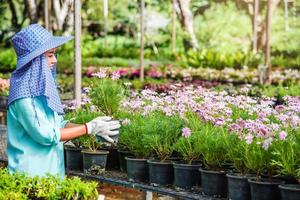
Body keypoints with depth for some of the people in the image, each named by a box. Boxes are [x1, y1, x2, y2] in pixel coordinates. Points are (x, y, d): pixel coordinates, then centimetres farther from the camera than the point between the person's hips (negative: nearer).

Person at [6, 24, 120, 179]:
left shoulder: (43, 86, 7)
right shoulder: (23, 95, -18)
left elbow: (59, 124, 11)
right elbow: (46, 135, -19)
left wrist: (93, 127, -2)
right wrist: (89, 128, -16)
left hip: (50, 169, 8)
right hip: (30, 174, -8)